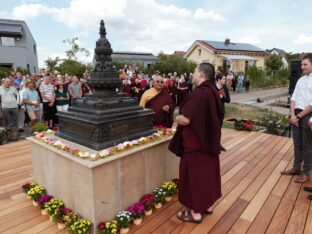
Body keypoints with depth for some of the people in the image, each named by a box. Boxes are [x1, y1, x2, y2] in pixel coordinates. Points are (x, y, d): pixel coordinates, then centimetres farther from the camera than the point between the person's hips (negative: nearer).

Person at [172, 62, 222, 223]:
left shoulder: (199, 93, -24)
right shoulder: (213, 91, 6)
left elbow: (185, 119, -28)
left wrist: (177, 119, -6)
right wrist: (183, 118, 16)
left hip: (196, 142, -9)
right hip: (209, 139, 9)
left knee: (194, 174, 5)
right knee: (207, 171, 19)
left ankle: (196, 212, 19)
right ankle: (208, 204, 36)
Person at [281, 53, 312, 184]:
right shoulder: (300, 80, 11)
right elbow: (293, 98, 7)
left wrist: (299, 116, -12)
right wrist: (293, 115, -5)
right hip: (296, 114, 6)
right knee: (297, 143, 14)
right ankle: (296, 168, 28)